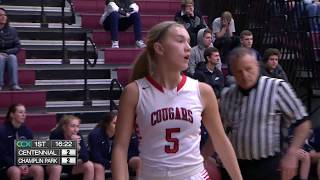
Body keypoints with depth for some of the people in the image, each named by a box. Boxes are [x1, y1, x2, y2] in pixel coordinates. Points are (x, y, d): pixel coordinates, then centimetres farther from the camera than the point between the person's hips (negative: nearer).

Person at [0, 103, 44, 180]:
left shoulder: (27, 130, 6)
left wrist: (26, 165, -11)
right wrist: (17, 166, -20)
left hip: (25, 163, 4)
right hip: (9, 165, -4)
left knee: (39, 169, -26)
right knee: (16, 172, -37)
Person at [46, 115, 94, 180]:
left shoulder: (78, 136, -15)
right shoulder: (55, 135, -27)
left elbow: (86, 158, -18)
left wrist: (78, 146, -36)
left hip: (70, 164, 5)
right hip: (53, 164, -4)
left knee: (89, 165, -15)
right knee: (57, 168, -36)